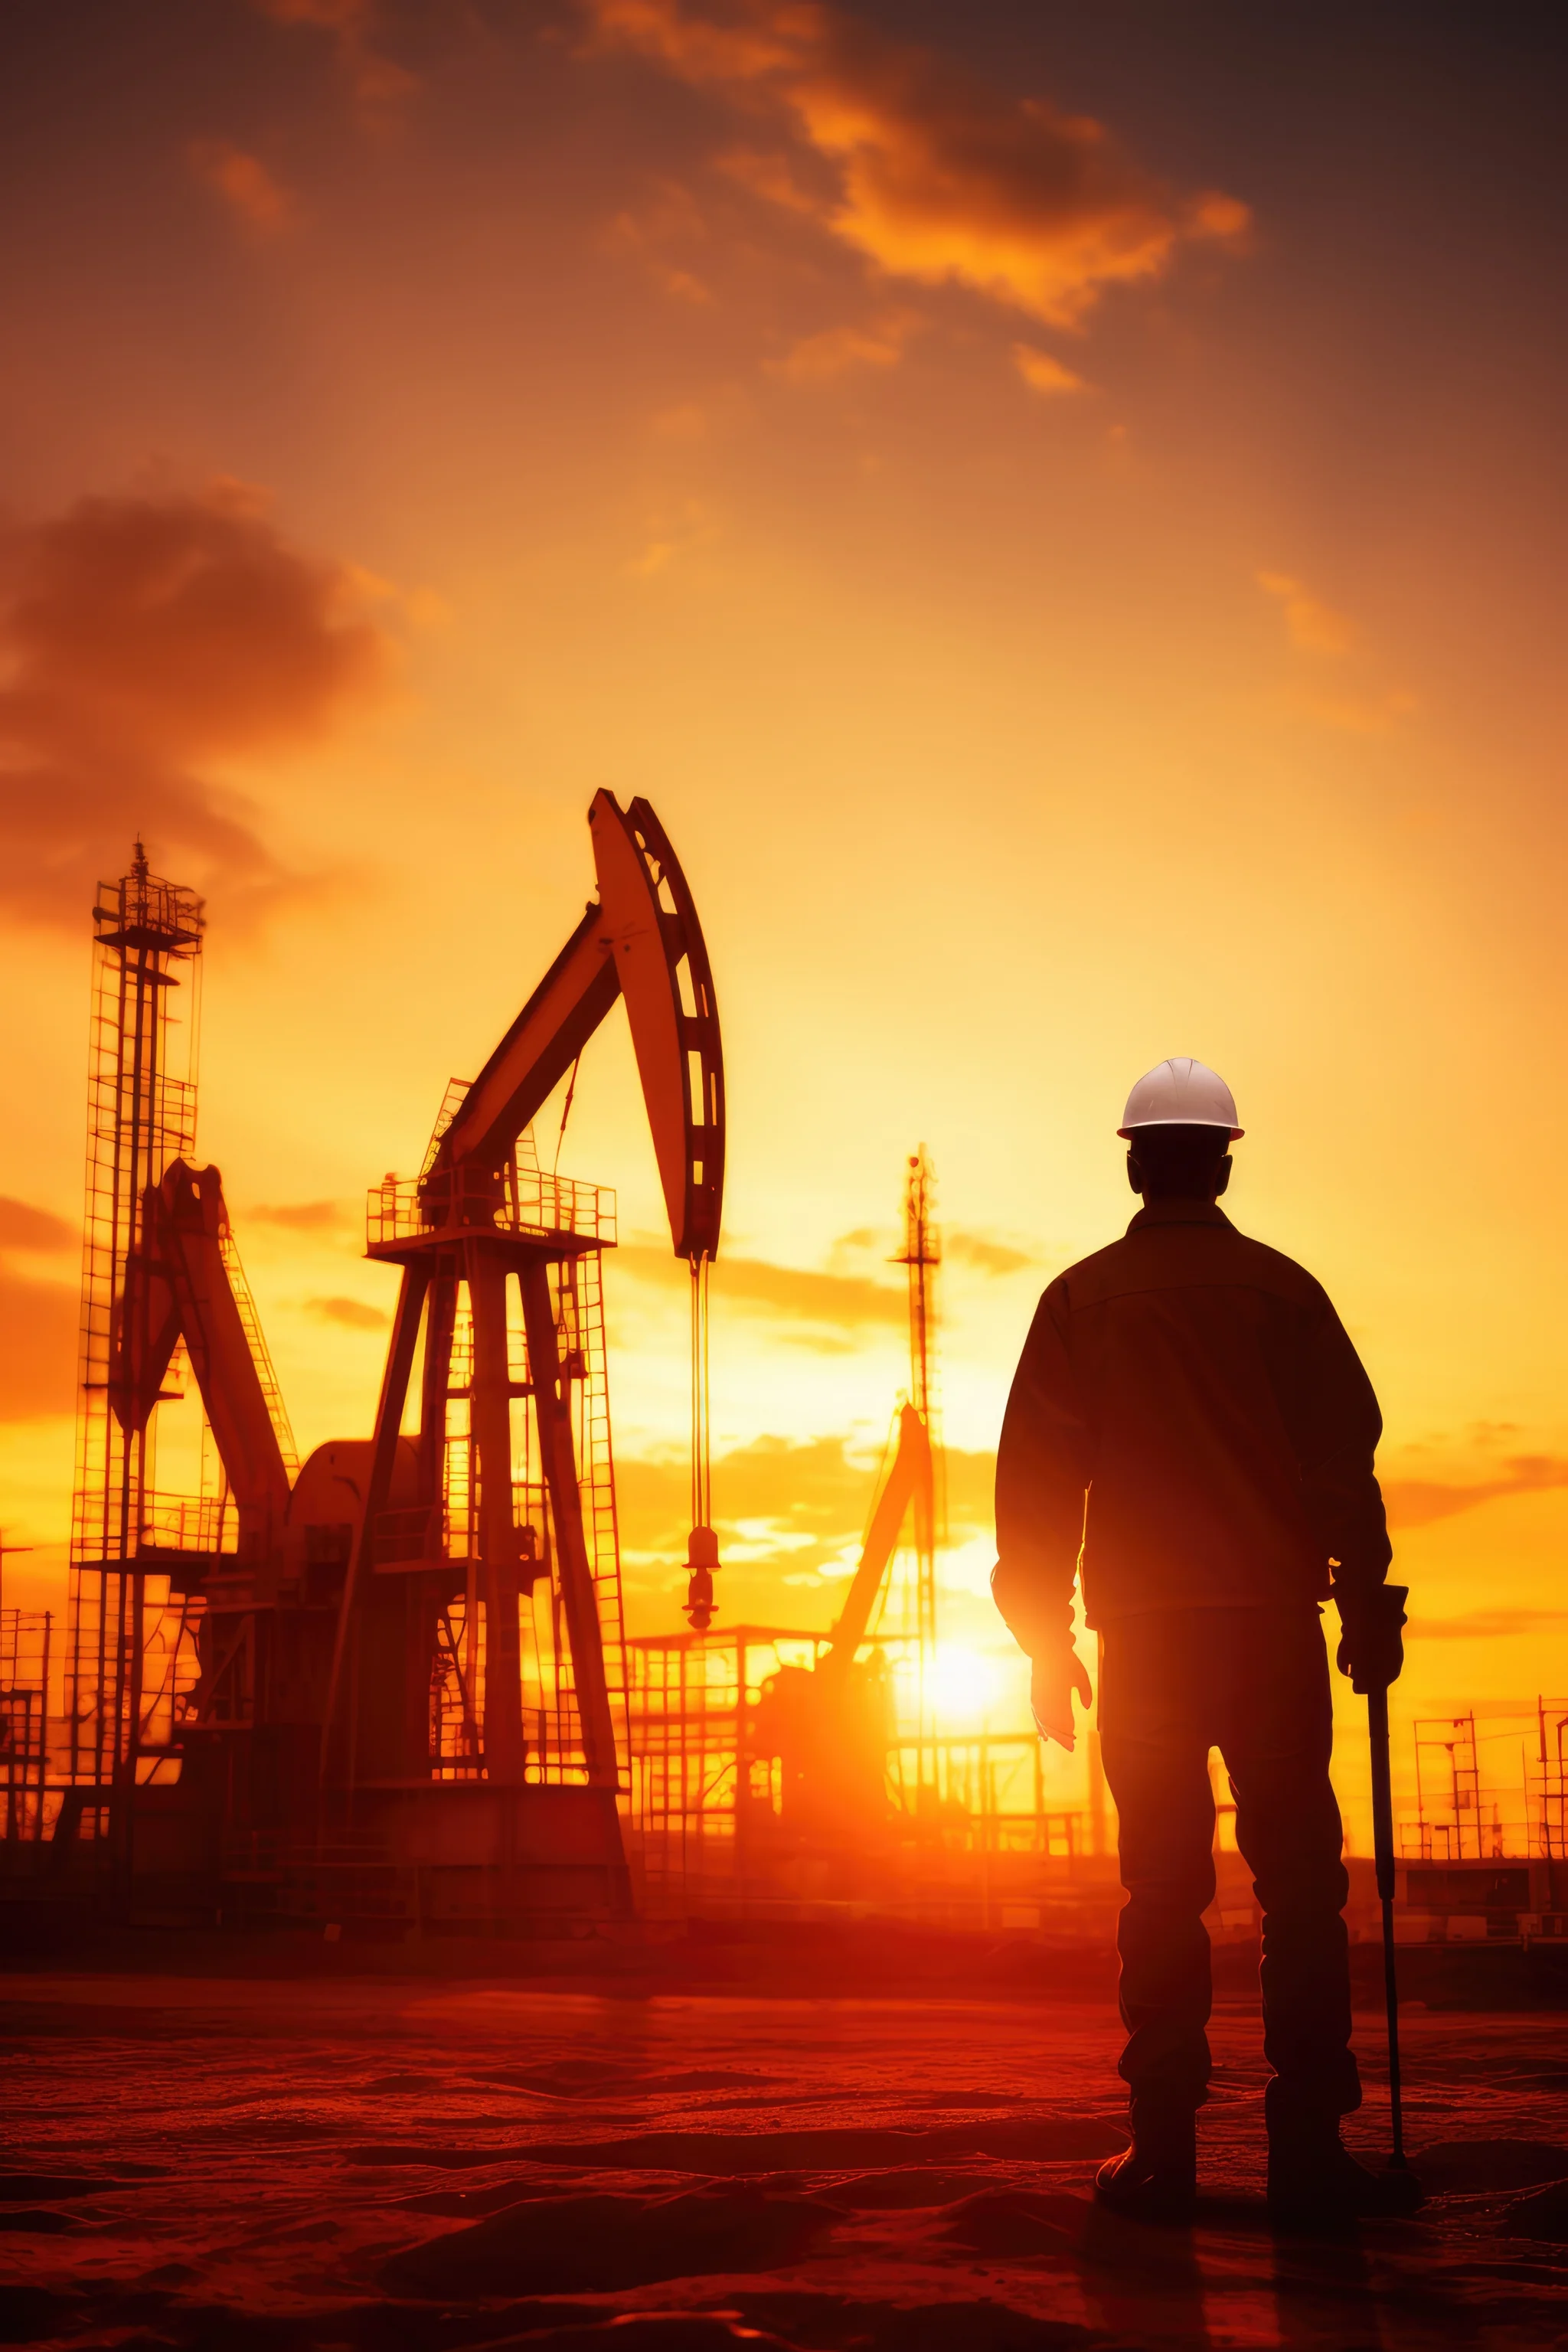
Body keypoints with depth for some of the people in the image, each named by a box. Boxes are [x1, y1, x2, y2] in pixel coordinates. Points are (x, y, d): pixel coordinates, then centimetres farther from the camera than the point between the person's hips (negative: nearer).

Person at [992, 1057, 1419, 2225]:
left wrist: (1046, 1644, 10)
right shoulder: (1278, 1287, 3)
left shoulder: (1079, 1299, 6)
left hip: (1142, 1630, 1)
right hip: (1273, 1618, -1)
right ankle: (1310, 2149, 0)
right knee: (1300, 1879, 2)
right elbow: (1346, 1450, 0)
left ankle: (1164, 2153, 2)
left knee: (1162, 1888, 4)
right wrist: (1367, 1606, 5)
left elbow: (1034, 1474, 5)